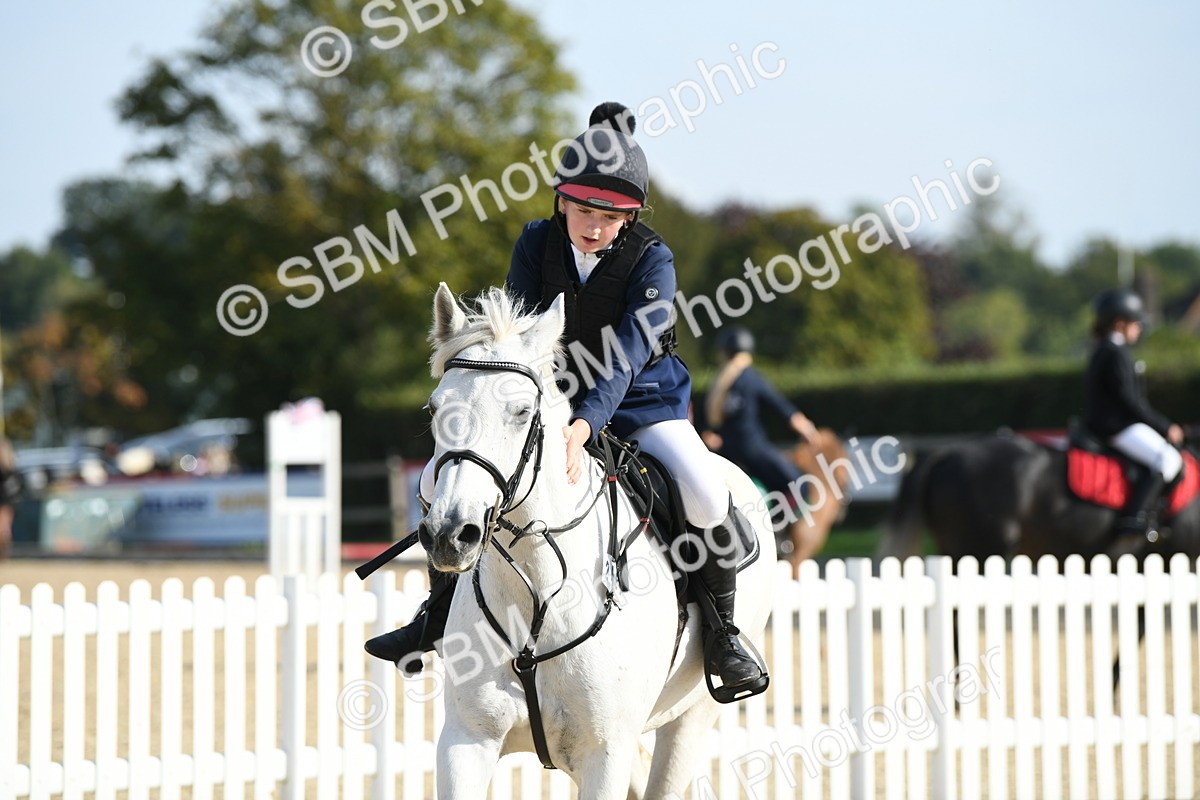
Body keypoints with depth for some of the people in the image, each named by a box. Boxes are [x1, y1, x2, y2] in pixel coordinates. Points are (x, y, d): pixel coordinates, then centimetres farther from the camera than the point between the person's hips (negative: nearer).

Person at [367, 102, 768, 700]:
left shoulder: (651, 260, -20)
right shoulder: (537, 244, -10)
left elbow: (626, 358, -30)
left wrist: (583, 427, -45)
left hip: (640, 405, -3)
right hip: (552, 400, 4)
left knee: (705, 493, -30)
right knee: (442, 475, -7)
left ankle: (719, 627, -6)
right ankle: (441, 612, 15)